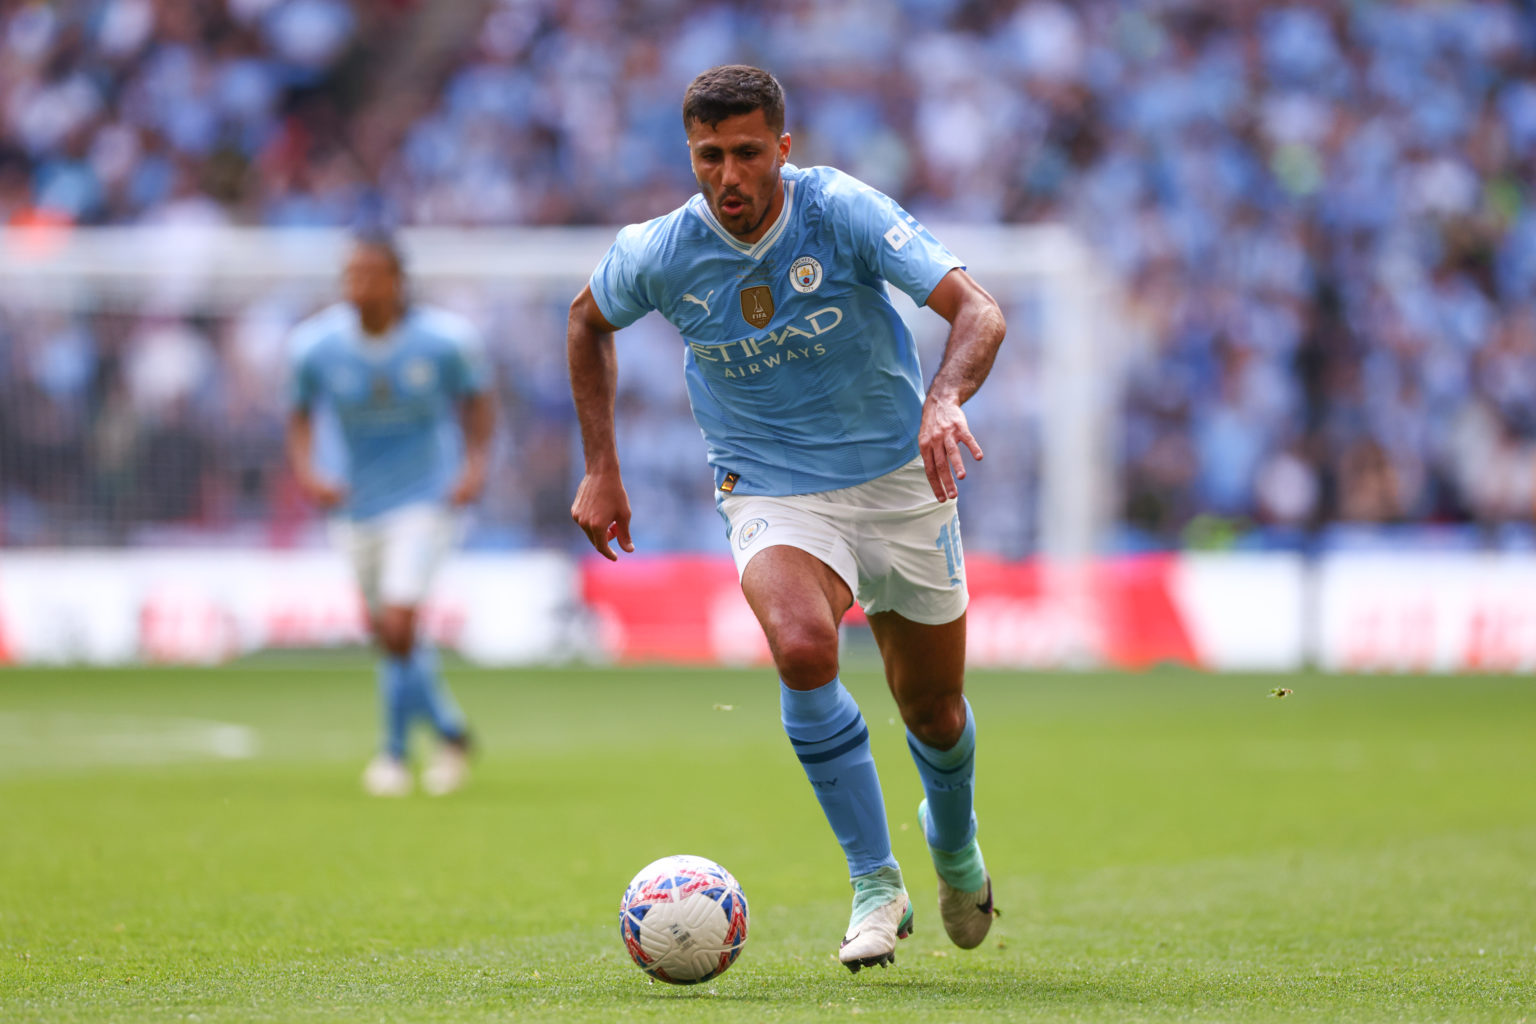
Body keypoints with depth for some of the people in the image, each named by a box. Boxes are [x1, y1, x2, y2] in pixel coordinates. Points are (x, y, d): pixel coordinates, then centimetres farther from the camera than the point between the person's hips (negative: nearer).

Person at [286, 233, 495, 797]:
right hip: (360, 505, 3)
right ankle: (449, 730, 34)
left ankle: (394, 750, 3)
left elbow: (476, 396, 4)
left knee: (398, 625, -17)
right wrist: (306, 469, -13)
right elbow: (301, 414, 5)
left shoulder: (444, 338, -15)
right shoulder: (316, 344, -11)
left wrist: (475, 462, -8)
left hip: (427, 500, -3)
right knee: (387, 635, 10)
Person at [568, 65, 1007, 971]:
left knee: (935, 714, 10)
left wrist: (944, 401, -45)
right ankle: (876, 884, -18)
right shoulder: (661, 255, -12)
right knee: (802, 648, -32)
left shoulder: (843, 213, -19)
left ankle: (955, 845, 48)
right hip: (773, 495, 0)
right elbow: (588, 319, 11)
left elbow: (979, 313, -25)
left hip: (900, 480, 0)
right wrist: (601, 470, 7)